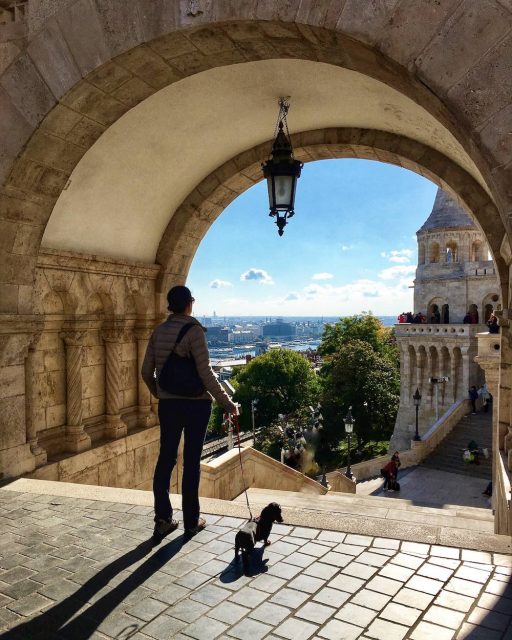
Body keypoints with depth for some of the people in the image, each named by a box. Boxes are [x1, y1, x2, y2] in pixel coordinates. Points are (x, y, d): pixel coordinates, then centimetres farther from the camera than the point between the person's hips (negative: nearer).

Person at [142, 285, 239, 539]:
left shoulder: (158, 331, 4)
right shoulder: (194, 331, -13)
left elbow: (147, 372, 7)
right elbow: (205, 373, -18)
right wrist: (227, 403, -11)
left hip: (168, 404, 5)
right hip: (195, 403, -4)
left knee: (165, 458, 13)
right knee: (191, 461, 6)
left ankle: (162, 519, 16)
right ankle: (191, 522, 18)